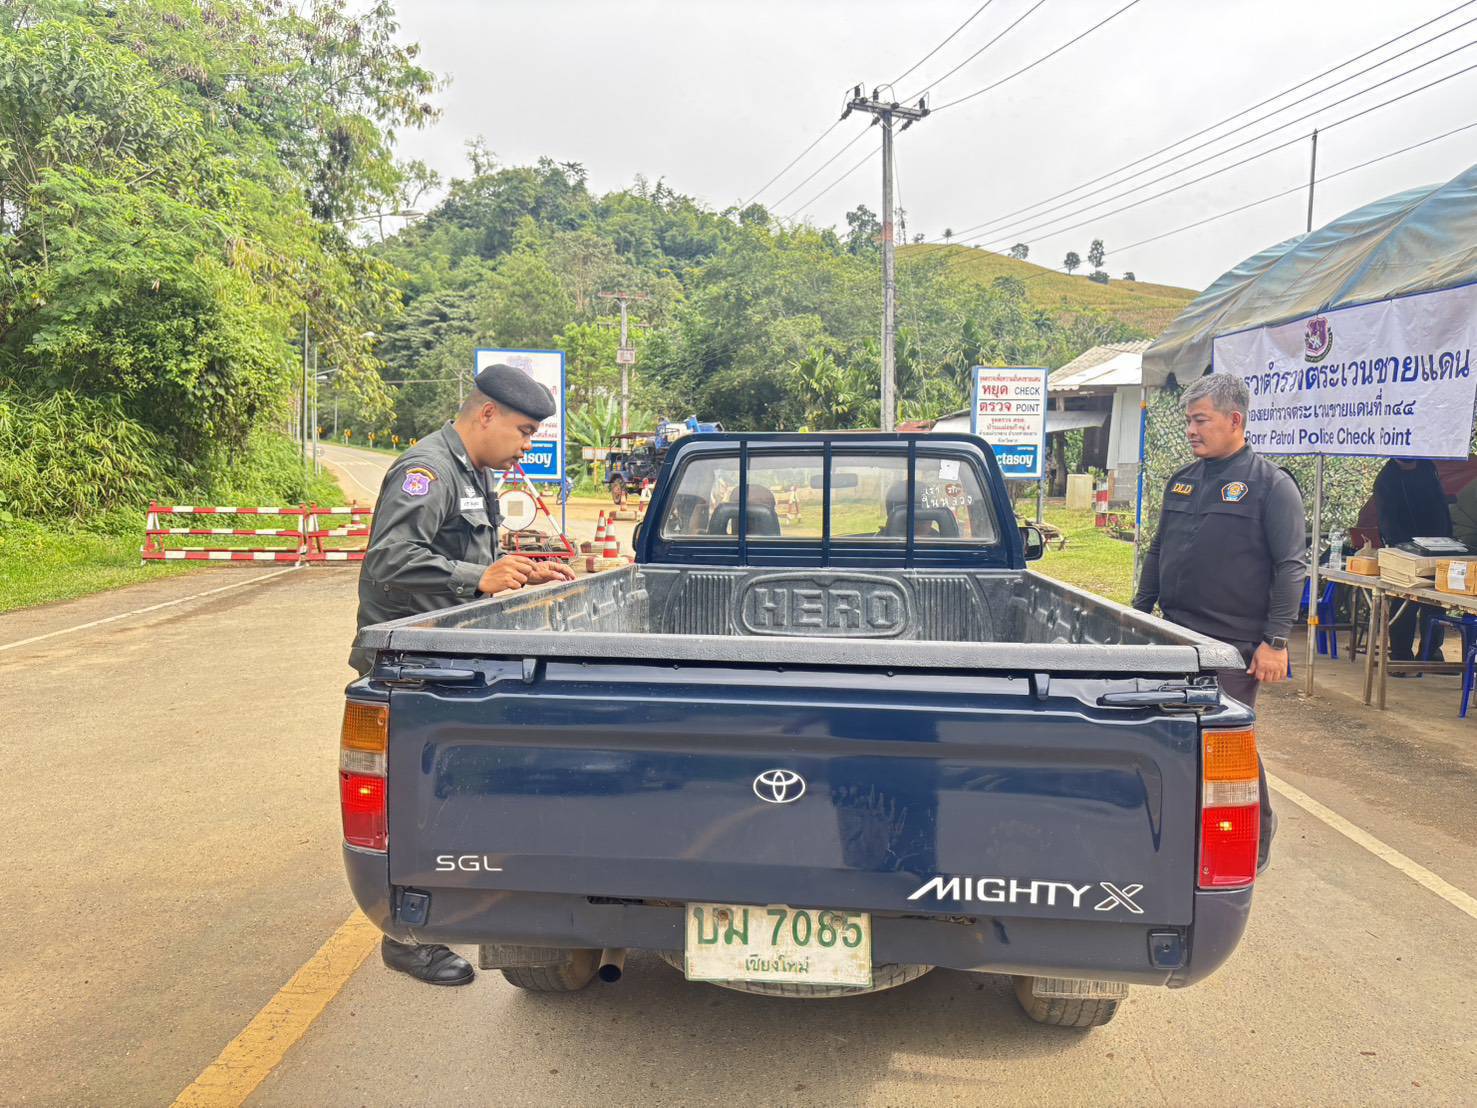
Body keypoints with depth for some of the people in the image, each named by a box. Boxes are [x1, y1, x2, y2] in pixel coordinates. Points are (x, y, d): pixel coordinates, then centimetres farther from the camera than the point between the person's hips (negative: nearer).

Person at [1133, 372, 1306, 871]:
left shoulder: (1271, 484, -5)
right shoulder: (1181, 482, 14)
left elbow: (1290, 567, -9)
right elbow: (1158, 554, 21)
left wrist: (1275, 640, -14)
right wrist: (1139, 612, 16)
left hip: (1235, 645, -6)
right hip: (1177, 638, 6)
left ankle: (1256, 841, 21)